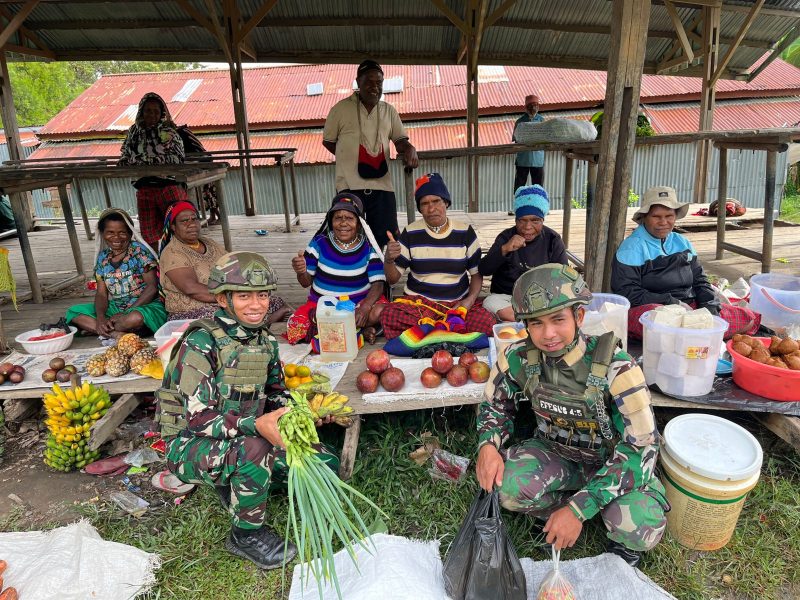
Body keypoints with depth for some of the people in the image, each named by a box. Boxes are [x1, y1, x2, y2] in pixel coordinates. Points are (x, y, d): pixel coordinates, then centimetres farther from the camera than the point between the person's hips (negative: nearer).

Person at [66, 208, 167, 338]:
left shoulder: (139, 251, -7)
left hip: (145, 305, -6)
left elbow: (152, 287, -12)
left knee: (135, 317, -39)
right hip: (114, 308, 6)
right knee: (73, 312, -7)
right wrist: (100, 317, -16)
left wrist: (126, 314, -17)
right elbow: (101, 294, 6)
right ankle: (117, 334, -22)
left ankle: (92, 328, -14)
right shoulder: (102, 258, 8)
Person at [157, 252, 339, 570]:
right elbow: (198, 418, -26)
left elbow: (274, 394, 8)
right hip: (191, 445, -6)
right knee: (253, 447, -39)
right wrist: (255, 425, -41)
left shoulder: (265, 341, -1)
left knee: (326, 463, -5)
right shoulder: (201, 343, -22)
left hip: (243, 437, 7)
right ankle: (247, 534, -10)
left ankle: (237, 486, 13)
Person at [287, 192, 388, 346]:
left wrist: (365, 308, -31)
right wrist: (301, 272, -25)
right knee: (296, 327, -26)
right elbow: (306, 282, 1)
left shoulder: (368, 247, -6)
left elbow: (378, 283, -11)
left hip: (360, 301, -1)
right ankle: (360, 330, -16)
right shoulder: (319, 243, -4)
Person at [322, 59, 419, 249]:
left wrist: (410, 150, -13)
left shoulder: (389, 111, 12)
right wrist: (350, 157, 2)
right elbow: (327, 141, 11)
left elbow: (400, 140, 10)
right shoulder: (341, 109, 3)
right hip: (350, 186, -3)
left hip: (382, 185, 3)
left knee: (389, 238, 4)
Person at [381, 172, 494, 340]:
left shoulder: (465, 232, 1)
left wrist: (470, 300, -12)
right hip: (418, 300, 0)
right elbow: (392, 279, 2)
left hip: (459, 302, 1)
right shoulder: (410, 233, 0)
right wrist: (388, 259, -21)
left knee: (486, 323, -29)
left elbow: (476, 273, 7)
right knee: (389, 316, -31)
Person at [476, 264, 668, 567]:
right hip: (554, 451, 2)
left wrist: (579, 508, -30)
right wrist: (488, 444, -22)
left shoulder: (614, 366, -29)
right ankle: (560, 511, 5)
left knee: (640, 529, -30)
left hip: (612, 460, -2)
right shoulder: (518, 358, -19)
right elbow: (496, 405, 1)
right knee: (507, 487, -28)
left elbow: (641, 446, -25)